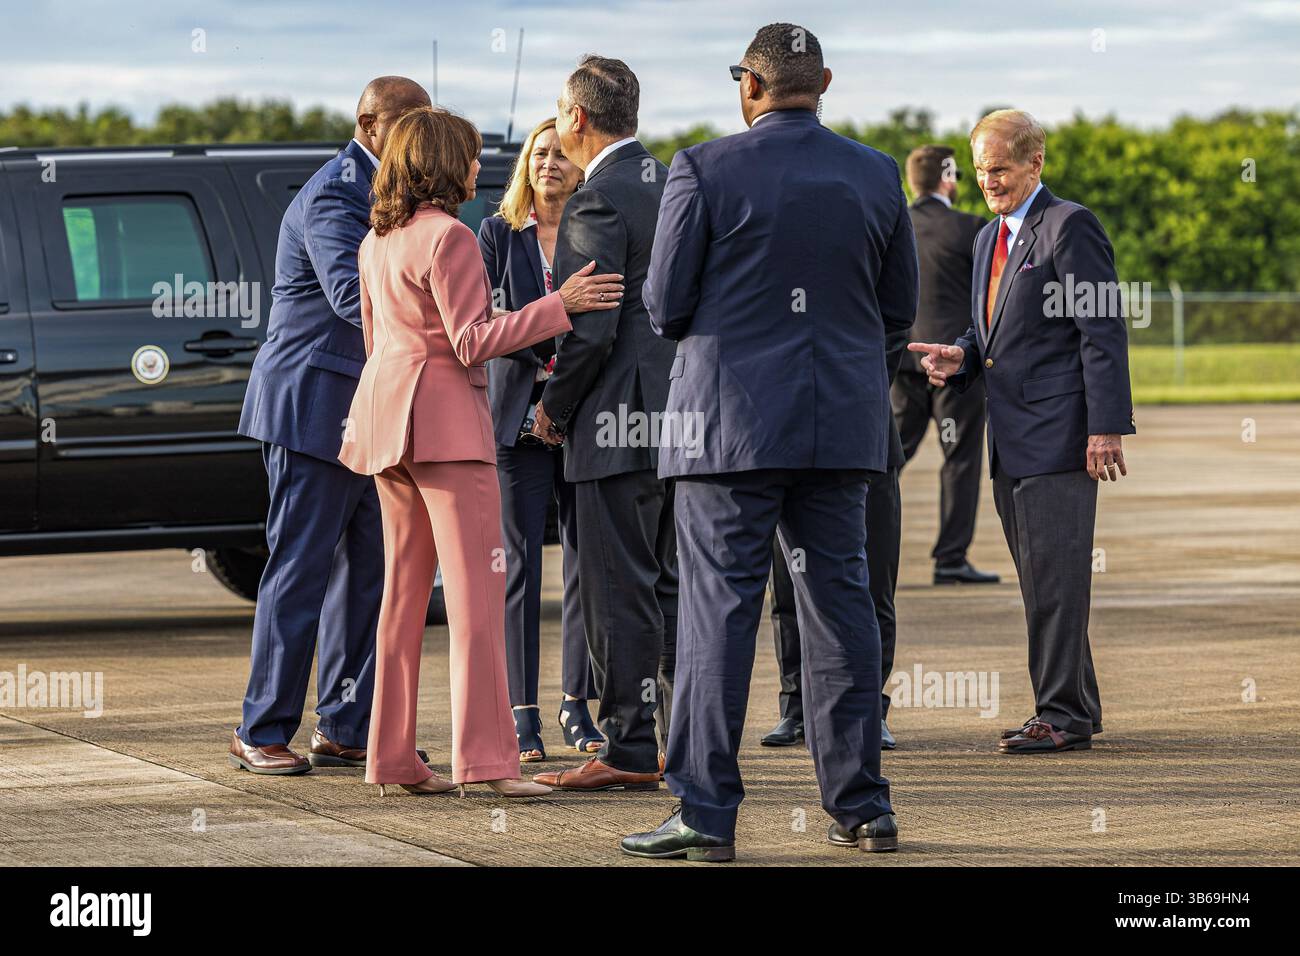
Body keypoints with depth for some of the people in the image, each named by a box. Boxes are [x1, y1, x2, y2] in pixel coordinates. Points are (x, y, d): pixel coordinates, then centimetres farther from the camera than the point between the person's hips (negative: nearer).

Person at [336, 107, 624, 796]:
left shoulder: (377, 240, 14)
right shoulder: (448, 236, -12)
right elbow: (471, 343, -16)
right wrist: (558, 306, -19)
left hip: (385, 414, 9)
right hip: (444, 416, -9)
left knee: (403, 590, 12)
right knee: (477, 589, -9)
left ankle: (393, 757, 12)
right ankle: (484, 757, -15)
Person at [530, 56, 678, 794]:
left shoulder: (599, 202, -14)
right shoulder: (676, 186, 13)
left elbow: (591, 330, -18)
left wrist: (556, 408, -3)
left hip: (619, 424, -9)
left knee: (621, 593, -4)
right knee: (674, 587, 13)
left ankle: (630, 752, -3)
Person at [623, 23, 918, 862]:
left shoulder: (705, 171, -7)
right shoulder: (878, 177, 6)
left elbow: (666, 305, -5)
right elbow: (899, 312, 11)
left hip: (733, 416, -4)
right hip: (844, 419, 4)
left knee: (719, 610, -3)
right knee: (840, 602, 9)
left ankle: (707, 813, -5)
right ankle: (862, 806, 11)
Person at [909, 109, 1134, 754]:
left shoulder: (1068, 227, -8)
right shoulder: (989, 239, 20)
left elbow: (1103, 333, -13)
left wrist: (1106, 427, -19)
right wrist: (959, 359, 5)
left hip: (1060, 434, -9)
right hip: (1012, 438, 9)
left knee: (1054, 575, -9)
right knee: (1039, 580, 11)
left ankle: (1063, 715, -6)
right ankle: (1073, 709, 17)